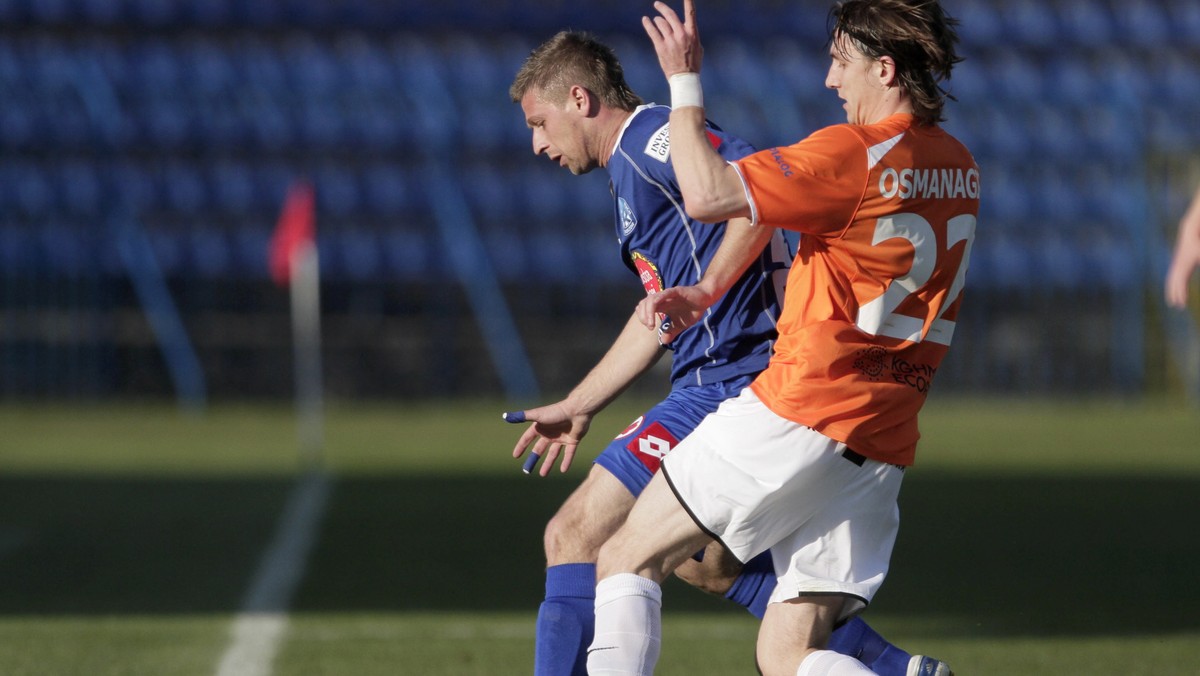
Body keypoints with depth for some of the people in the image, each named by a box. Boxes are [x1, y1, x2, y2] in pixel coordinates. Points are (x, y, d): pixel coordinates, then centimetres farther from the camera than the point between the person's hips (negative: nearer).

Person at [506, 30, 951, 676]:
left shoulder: (648, 137, -8)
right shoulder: (635, 164, 23)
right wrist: (578, 406, 34)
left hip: (727, 381, -11)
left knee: (575, 535, -11)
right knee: (702, 562, 24)